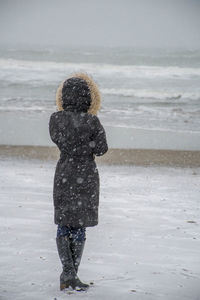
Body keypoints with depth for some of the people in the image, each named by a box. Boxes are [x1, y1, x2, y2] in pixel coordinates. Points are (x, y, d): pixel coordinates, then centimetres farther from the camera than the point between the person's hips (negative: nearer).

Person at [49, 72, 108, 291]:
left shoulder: (55, 119, -8)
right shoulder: (91, 122, -17)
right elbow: (101, 148, -9)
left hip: (63, 174, 2)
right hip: (86, 177, -2)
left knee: (63, 226, 13)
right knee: (79, 227, 8)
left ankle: (68, 272, -3)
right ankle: (72, 275, 10)